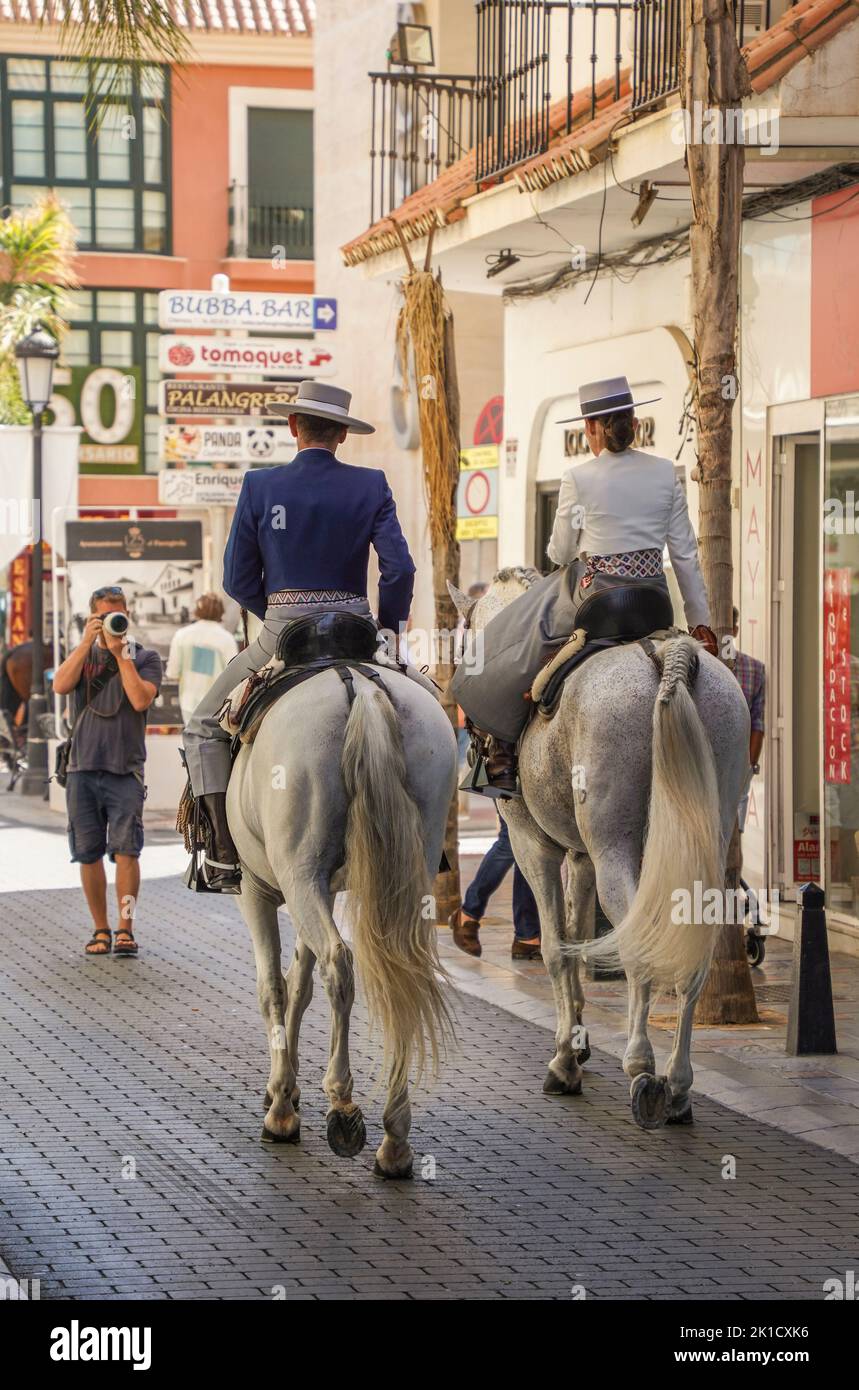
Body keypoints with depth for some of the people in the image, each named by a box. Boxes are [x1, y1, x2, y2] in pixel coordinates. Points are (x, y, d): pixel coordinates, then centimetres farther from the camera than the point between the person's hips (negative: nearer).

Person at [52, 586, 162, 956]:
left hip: (125, 770, -3)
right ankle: (100, 929, 14)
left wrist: (121, 654, -10)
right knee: (88, 853, 4)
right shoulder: (81, 654, 14)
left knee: (125, 849, -12)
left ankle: (125, 929, -8)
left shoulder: (145, 657, 5)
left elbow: (140, 700, -11)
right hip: (83, 768, 3)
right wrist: (87, 642, -10)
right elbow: (60, 685, -6)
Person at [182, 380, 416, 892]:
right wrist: (389, 631, 8)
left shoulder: (260, 486, -1)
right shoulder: (371, 486, 0)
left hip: (282, 633, -1)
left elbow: (238, 580, 2)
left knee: (205, 727, 16)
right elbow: (400, 570, -7)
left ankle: (225, 857, 3)